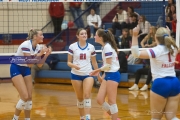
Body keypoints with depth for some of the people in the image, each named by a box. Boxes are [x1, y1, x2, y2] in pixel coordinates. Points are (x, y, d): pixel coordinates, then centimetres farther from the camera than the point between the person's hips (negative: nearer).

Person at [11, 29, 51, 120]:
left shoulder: (38, 47, -2)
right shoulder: (26, 45, -25)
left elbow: (39, 65, 3)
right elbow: (29, 63, -27)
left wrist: (46, 54, -9)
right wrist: (40, 54, -29)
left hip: (26, 69, 8)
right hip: (16, 69, -8)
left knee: (29, 97, 2)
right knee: (25, 97, -16)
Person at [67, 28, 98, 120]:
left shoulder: (91, 47, 3)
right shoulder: (72, 46, -4)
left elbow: (94, 62, 12)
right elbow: (69, 62, -1)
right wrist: (74, 65, -22)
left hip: (88, 74, 0)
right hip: (76, 74, 0)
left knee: (87, 95, -17)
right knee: (80, 98, 7)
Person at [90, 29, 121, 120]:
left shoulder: (107, 47, -15)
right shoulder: (105, 47, 13)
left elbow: (108, 65, -17)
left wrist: (97, 70, -5)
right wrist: (102, 76, 19)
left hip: (112, 75, -9)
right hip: (108, 75, 9)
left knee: (111, 101, -4)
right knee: (100, 100, 6)